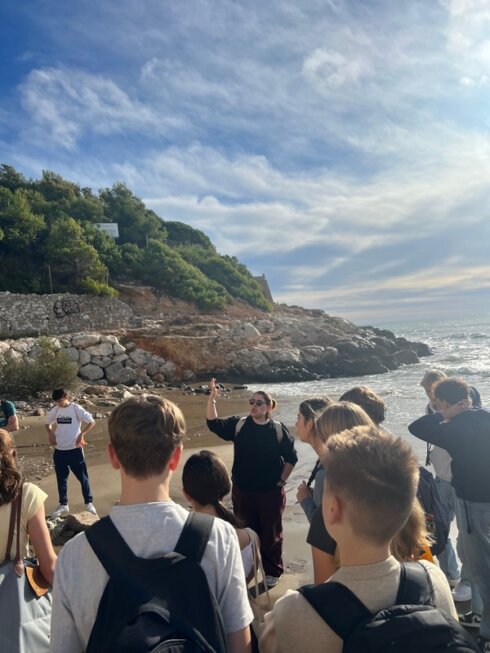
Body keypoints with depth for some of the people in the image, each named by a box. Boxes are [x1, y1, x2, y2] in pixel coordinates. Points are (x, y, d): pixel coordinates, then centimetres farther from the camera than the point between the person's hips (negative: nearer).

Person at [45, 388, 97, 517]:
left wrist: (81, 434, -18)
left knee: (83, 478, 3)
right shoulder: (55, 410, 4)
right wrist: (51, 434, 4)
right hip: (59, 451, 5)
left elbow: (91, 422, -10)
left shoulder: (76, 408, -10)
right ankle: (63, 505, 27)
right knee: (61, 479, 14)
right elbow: (48, 423, 22)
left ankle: (89, 503, 16)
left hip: (75, 450, -5)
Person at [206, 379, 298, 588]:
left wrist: (281, 481, -3)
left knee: (271, 533, 12)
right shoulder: (239, 424, -4)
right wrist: (212, 397, -27)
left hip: (271, 492, -2)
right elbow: (213, 423, -15)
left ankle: (273, 571, 33)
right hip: (242, 490, 2)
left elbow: (291, 457, 1)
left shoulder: (278, 429, -7)